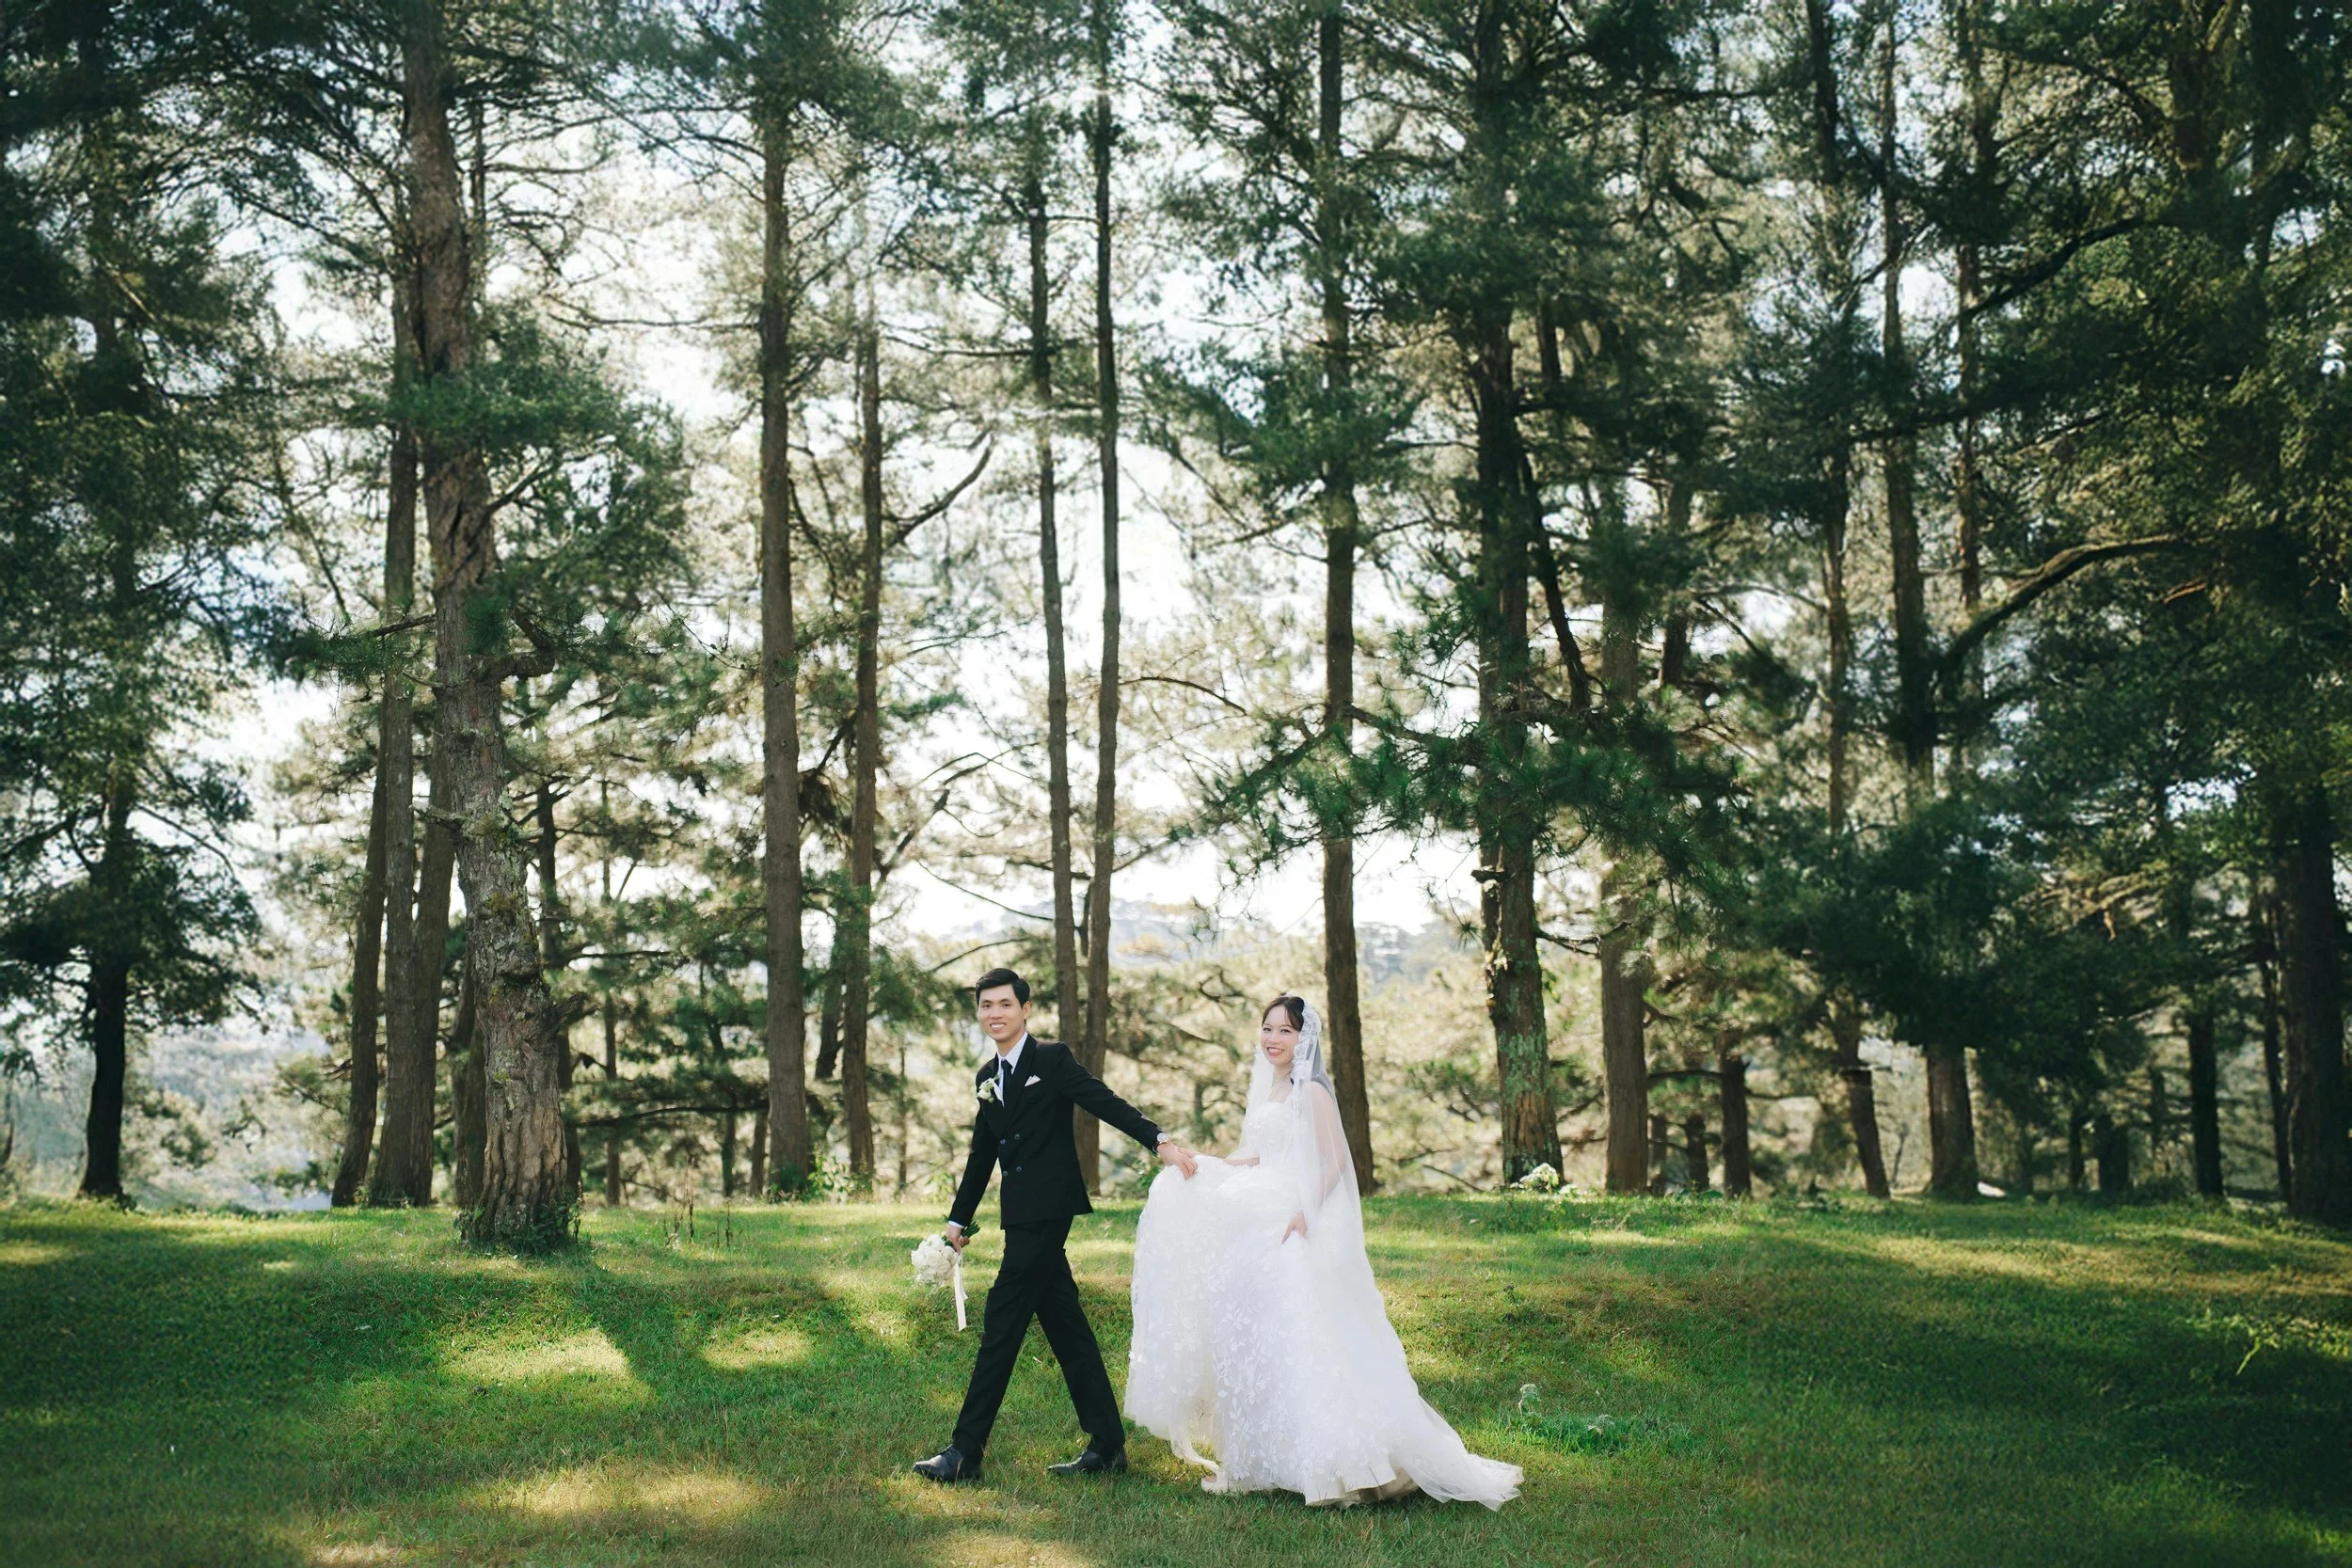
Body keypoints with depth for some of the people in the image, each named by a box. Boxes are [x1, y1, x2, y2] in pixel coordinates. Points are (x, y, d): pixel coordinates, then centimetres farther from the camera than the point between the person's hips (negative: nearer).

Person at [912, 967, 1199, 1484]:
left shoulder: (1052, 1059, -6)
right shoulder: (987, 1078, 16)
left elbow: (1108, 1104, -15)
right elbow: (982, 1155, 22)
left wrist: (1161, 1140, -27)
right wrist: (958, 1219, 22)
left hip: (1047, 1212, -8)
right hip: (1022, 1217, 8)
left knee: (1002, 1327, -8)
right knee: (1066, 1329, 9)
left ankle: (966, 1453, -5)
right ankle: (1107, 1446, 15)